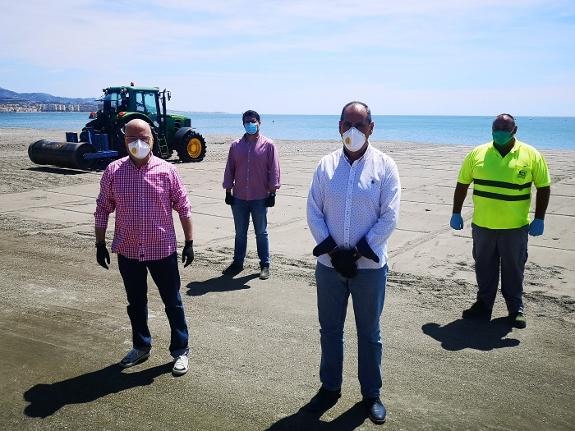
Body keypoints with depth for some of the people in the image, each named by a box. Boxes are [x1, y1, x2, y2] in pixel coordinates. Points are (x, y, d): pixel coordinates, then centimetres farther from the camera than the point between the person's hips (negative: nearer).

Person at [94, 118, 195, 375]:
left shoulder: (167, 171, -7)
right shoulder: (113, 171, -2)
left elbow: (183, 208, -2)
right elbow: (102, 209, 5)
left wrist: (189, 242, -3)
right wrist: (100, 244, 4)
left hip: (162, 249, -2)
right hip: (127, 251, 2)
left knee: (173, 302, 8)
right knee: (135, 303, 17)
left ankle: (180, 350, 24)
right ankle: (141, 347, 36)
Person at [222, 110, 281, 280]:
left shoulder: (268, 145, -3)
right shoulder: (235, 145, 5)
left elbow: (274, 170, -4)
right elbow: (229, 170, 9)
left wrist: (272, 192, -7)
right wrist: (228, 191, 6)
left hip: (260, 198, -3)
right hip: (239, 197, 3)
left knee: (261, 233, 8)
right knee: (240, 233, 14)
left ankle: (265, 264, 17)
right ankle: (238, 263, 25)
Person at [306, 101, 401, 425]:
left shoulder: (384, 166, -5)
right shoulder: (327, 165, 1)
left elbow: (389, 218, -9)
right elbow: (314, 212, 0)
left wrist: (358, 252, -13)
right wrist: (331, 250, -10)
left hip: (370, 266, -2)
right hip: (329, 264, 2)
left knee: (369, 333, 12)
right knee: (330, 329, 15)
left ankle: (371, 393, 30)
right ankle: (330, 387, 34)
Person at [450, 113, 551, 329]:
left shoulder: (531, 155, -3)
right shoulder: (477, 153, 0)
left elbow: (543, 187, 2)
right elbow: (462, 184, 7)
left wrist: (539, 219, -4)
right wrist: (456, 213, 5)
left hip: (515, 226, -2)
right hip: (482, 224, 2)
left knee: (513, 269, 11)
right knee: (484, 267, 13)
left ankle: (516, 309, 26)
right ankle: (484, 305, 28)